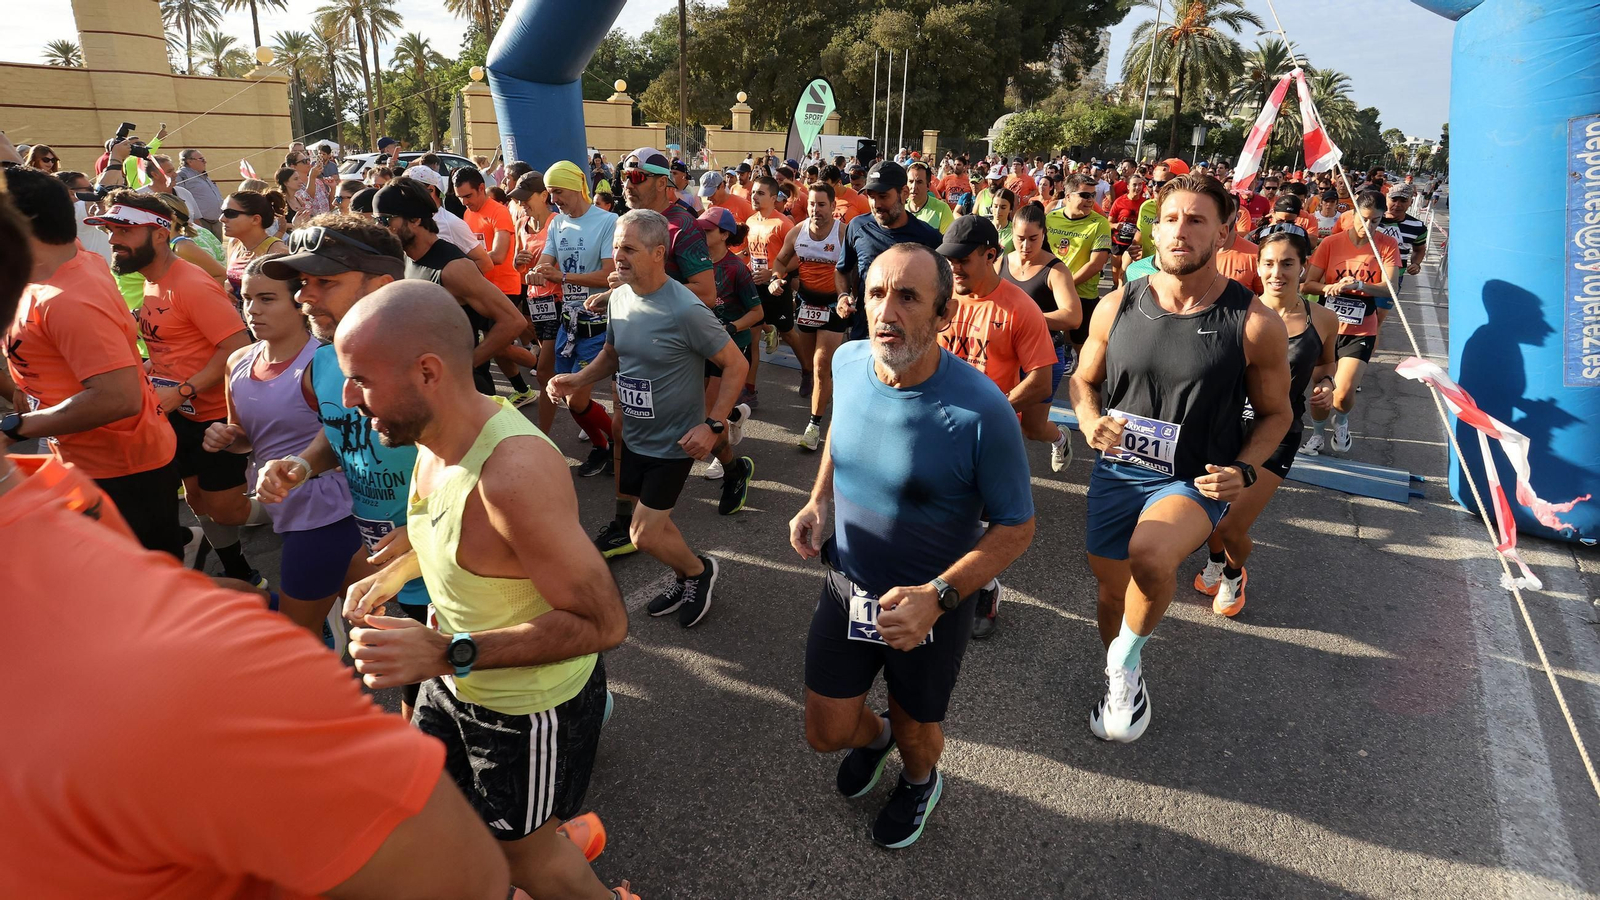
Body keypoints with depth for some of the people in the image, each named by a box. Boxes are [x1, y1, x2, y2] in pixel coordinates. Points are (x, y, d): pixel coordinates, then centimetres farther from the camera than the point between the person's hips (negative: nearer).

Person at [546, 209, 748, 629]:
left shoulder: (686, 310, -24)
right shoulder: (618, 298, -2)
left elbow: (735, 364, -17)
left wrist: (713, 425, -23)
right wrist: (579, 378, -5)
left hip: (673, 442, -7)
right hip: (633, 436, 7)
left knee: (644, 536, -3)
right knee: (652, 521, 19)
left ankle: (698, 569, 25)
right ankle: (686, 580, 43)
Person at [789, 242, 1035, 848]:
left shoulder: (980, 411, -30)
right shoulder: (848, 362, -13)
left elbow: (1016, 526, -19)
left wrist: (938, 596, -30)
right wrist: (819, 498, -4)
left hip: (932, 604, -4)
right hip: (846, 586, 4)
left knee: (915, 734, 20)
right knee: (826, 732, 16)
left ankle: (920, 782, 58)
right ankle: (873, 735, 54)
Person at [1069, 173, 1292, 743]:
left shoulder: (1254, 325, -10)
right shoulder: (1117, 307, -3)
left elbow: (1275, 413, 3)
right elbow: (1084, 379, 11)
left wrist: (1245, 470, -13)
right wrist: (1089, 421, -10)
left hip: (1195, 480, -3)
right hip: (1117, 470, 4)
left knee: (1150, 556, -33)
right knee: (1112, 590, 14)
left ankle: (1126, 661, -2)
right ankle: (1123, 683, 45)